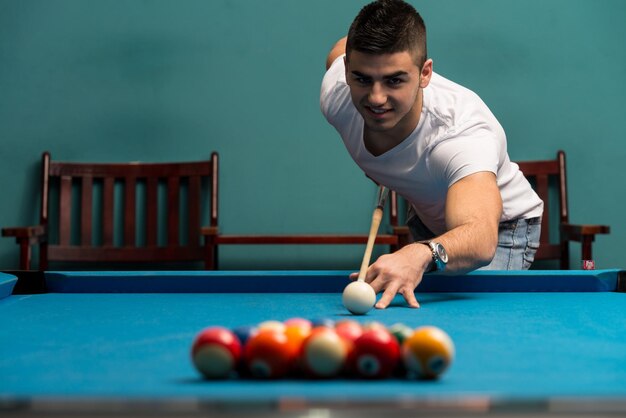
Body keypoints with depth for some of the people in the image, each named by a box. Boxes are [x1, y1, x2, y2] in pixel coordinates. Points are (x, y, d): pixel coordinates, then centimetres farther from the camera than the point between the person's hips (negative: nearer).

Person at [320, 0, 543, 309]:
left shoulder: (464, 132, -43)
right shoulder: (335, 96, -26)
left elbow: (481, 236, -59)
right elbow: (340, 50, 1)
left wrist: (421, 254, -82)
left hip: (501, 228, -5)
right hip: (426, 223, 6)